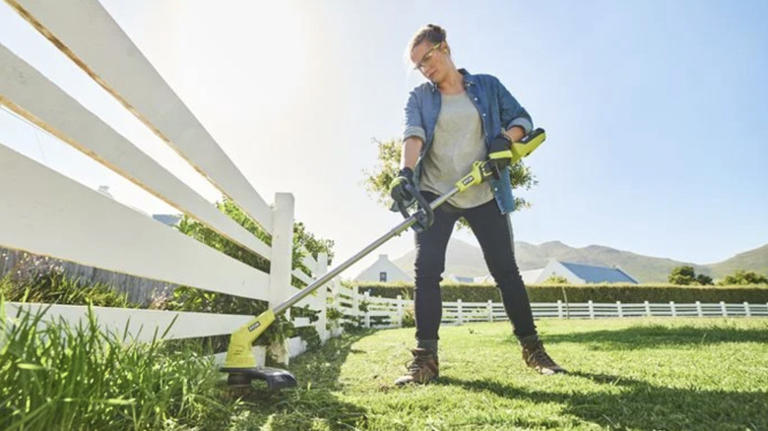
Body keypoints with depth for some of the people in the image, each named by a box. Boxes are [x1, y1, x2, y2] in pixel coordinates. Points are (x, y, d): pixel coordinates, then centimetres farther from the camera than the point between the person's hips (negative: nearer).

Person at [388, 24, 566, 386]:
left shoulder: (488, 87, 10)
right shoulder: (419, 98, 8)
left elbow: (522, 118, 12)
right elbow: (413, 135, -11)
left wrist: (506, 136, -12)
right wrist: (405, 172, -31)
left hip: (484, 195, 0)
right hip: (434, 194, 0)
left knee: (506, 270, 3)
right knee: (426, 271, -10)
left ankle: (533, 350, 17)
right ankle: (425, 358, -3)